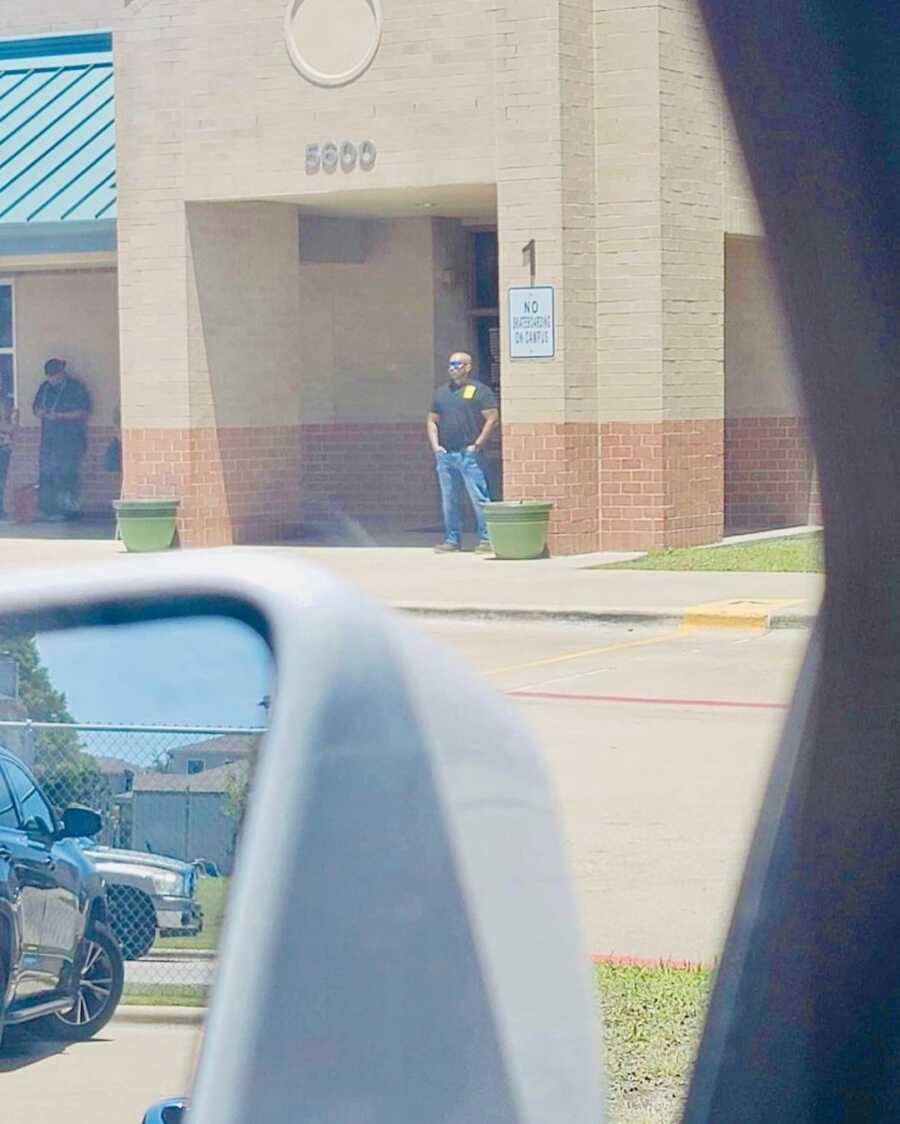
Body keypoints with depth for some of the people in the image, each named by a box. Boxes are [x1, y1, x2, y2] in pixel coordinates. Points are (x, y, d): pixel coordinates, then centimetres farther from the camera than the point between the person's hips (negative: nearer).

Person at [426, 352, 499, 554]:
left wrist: (477, 444, -10)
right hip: (444, 454, 6)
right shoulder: (441, 392, 17)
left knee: (478, 498, -8)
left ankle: (486, 539, -5)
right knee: (448, 499, 8)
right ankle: (452, 539, 15)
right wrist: (435, 445, 5)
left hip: (468, 454, -6)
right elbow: (432, 421, 20)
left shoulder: (479, 390, 0)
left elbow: (492, 418, -5)